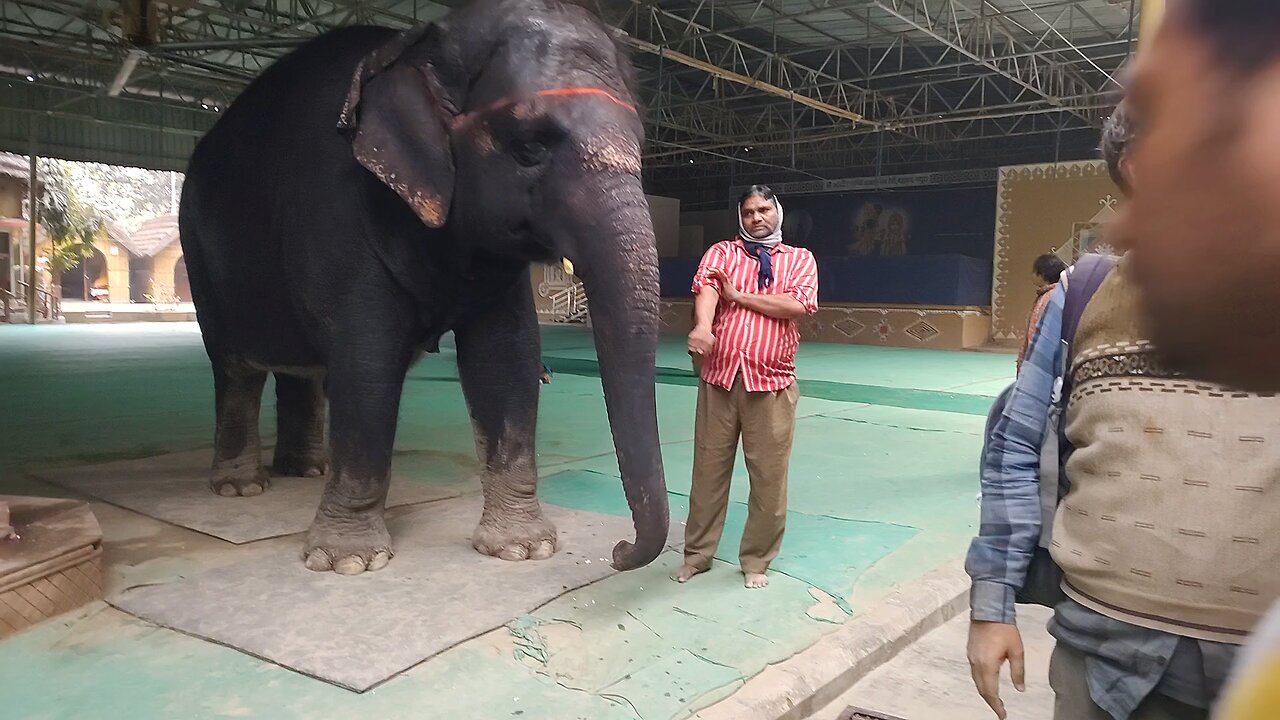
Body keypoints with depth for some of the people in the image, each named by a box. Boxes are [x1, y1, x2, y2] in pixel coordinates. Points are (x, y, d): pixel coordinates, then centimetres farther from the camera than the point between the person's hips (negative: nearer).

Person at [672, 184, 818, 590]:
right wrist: (702, 327, -32)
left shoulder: (800, 259, 11)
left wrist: (739, 295, -7)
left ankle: (756, 561, 22)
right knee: (709, 469, 7)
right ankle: (697, 554, 23)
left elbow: (798, 306, -8)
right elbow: (706, 288, -11)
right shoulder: (722, 252, 11)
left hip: (772, 382, 0)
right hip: (719, 377, 1)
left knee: (769, 476, 4)